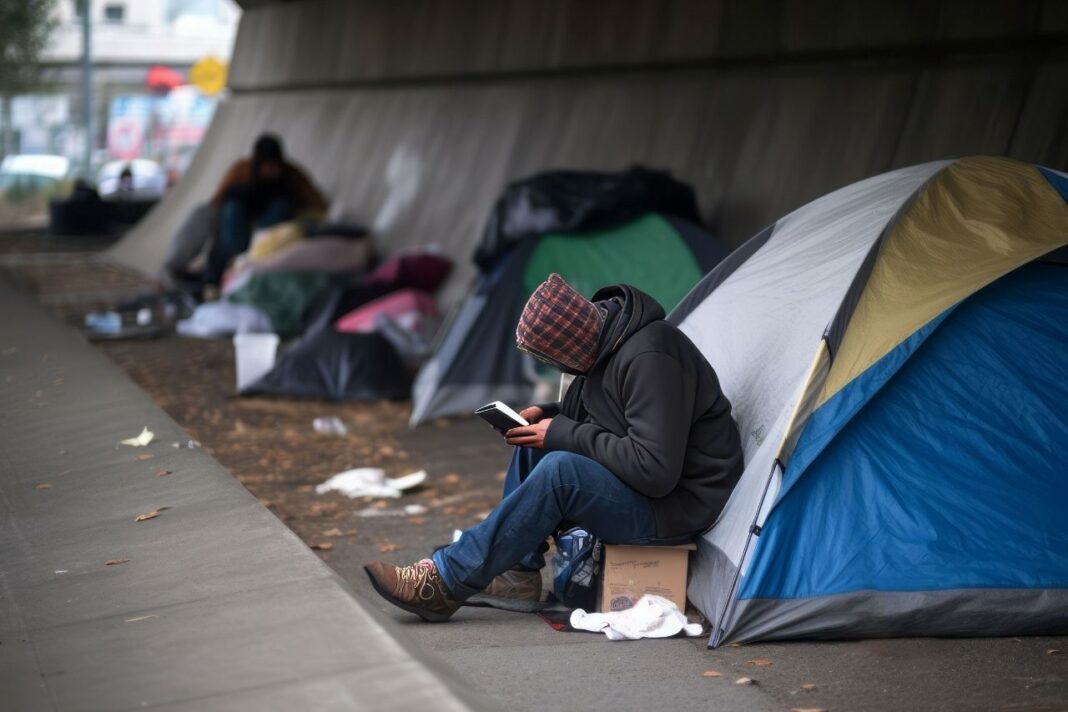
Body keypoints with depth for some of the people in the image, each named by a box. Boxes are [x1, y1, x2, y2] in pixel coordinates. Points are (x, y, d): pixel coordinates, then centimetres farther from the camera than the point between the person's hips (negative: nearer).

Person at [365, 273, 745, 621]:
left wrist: (564, 434, -22)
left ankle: (447, 581, -19)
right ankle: (518, 571, 8)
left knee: (559, 471, -28)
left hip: (676, 503, -10)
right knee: (534, 444, 8)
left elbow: (654, 470, -30)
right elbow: (592, 412, 21)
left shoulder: (649, 359, -27)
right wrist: (547, 415, 0)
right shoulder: (605, 336, 2)